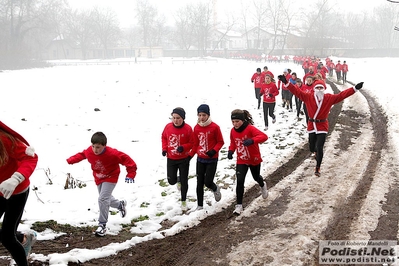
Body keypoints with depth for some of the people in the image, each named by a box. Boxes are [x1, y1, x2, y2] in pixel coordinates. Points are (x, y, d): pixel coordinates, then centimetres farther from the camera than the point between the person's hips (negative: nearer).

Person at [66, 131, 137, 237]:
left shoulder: (112, 154, -34)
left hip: (110, 178, -6)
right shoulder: (89, 151, -19)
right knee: (106, 198, 21)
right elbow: (81, 155, 4)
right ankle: (120, 205, 53)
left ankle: (102, 225, -9)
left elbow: (125, 159, -28)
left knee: (103, 199, -19)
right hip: (98, 178, 6)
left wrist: (131, 174, -30)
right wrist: (70, 161, -1)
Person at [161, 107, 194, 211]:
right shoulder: (168, 127, -8)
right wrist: (164, 148, -3)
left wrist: (183, 147, -25)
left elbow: (192, 143, -8)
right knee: (171, 181, 5)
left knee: (184, 181, 7)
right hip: (171, 159, 2)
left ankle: (183, 201, 25)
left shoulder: (188, 129, -16)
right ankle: (178, 180, 43)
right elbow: (164, 137, 10)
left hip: (184, 159, -2)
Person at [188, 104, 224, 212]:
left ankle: (216, 189, 30)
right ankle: (200, 206, 16)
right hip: (200, 159, 4)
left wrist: (214, 151, -21)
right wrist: (190, 156, 7)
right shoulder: (196, 128, 2)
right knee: (199, 183, 6)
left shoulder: (215, 127, -11)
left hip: (212, 159, -4)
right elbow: (196, 144, 11)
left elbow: (220, 142, -5)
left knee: (208, 182, -7)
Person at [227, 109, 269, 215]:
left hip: (254, 159, -2)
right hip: (241, 161, 2)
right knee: (240, 181, -12)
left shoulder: (250, 128, -26)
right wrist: (231, 150, -11)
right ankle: (239, 205, -4)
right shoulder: (233, 131, -8)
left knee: (256, 177, 23)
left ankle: (262, 186, 61)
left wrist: (252, 140, -53)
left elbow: (264, 136, -37)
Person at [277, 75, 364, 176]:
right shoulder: (308, 97, -6)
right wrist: (286, 83, -20)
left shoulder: (329, 98, -5)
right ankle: (318, 153, 50)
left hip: (322, 127, -2)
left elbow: (341, 95, -9)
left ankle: (317, 168, 11)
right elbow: (297, 91, -10)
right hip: (312, 125, 2)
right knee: (312, 148, 11)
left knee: (319, 148, -8)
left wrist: (355, 88, -17)